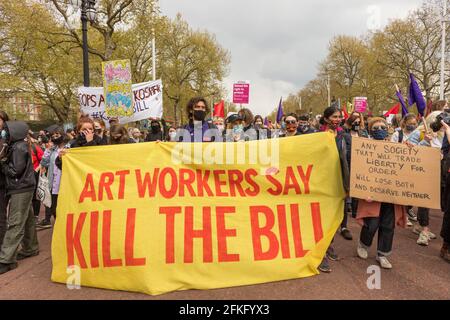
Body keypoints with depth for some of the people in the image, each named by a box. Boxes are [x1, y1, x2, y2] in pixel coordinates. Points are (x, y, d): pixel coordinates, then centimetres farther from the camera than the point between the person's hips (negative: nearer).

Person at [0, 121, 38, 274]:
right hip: (23, 188, 9)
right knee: (27, 220, 15)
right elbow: (12, 165, 15)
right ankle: (31, 248, 26)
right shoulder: (18, 146, 15)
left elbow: (15, 170, -17)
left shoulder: (19, 147, -14)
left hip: (21, 190, -9)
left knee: (15, 223, -8)